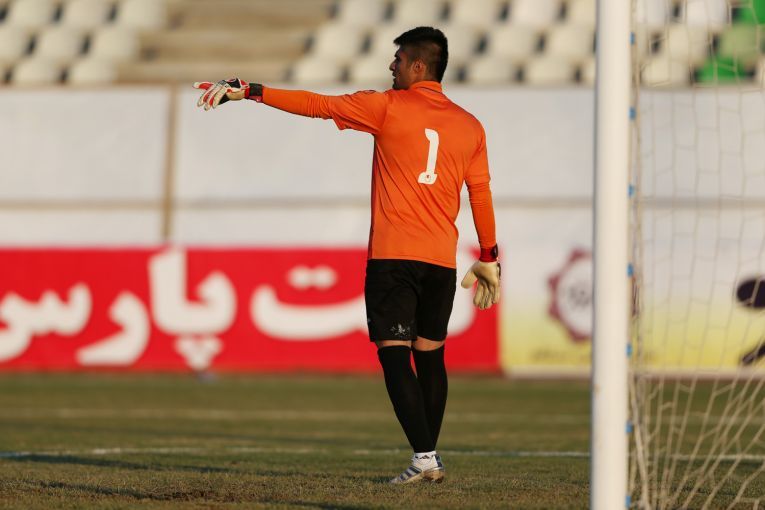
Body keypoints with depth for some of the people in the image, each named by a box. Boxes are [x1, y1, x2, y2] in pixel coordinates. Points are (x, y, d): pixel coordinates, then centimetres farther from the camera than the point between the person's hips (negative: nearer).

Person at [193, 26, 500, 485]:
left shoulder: (387, 107, -2)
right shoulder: (470, 126, 10)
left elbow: (315, 105, -3)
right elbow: (481, 194, 13)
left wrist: (246, 91, 1)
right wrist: (489, 258, 22)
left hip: (393, 254, -5)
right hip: (442, 258, 5)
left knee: (395, 355, -5)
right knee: (430, 356, 15)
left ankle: (425, 456, -17)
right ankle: (429, 455, 18)